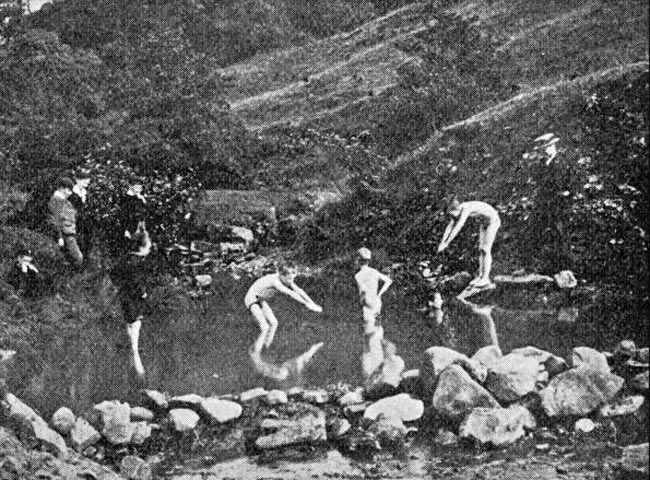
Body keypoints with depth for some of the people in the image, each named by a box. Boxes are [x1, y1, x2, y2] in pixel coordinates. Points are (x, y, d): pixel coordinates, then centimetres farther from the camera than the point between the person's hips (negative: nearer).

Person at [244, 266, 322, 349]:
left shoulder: (286, 279, -11)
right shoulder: (274, 281, -36)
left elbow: (299, 291, -8)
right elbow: (290, 293, -42)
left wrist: (313, 304, -14)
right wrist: (307, 304, -43)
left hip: (261, 300, 9)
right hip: (251, 300, -9)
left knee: (274, 323, 1)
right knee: (265, 327, -15)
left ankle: (267, 347, 8)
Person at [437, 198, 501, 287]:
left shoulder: (466, 210, -33)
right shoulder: (459, 210, -6)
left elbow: (457, 228, -36)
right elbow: (450, 226, 0)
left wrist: (446, 243, -33)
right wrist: (442, 242, -5)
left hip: (493, 221, -9)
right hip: (485, 222, 9)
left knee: (486, 250, -9)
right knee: (480, 249, 7)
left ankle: (486, 278, -4)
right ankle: (480, 276, 11)